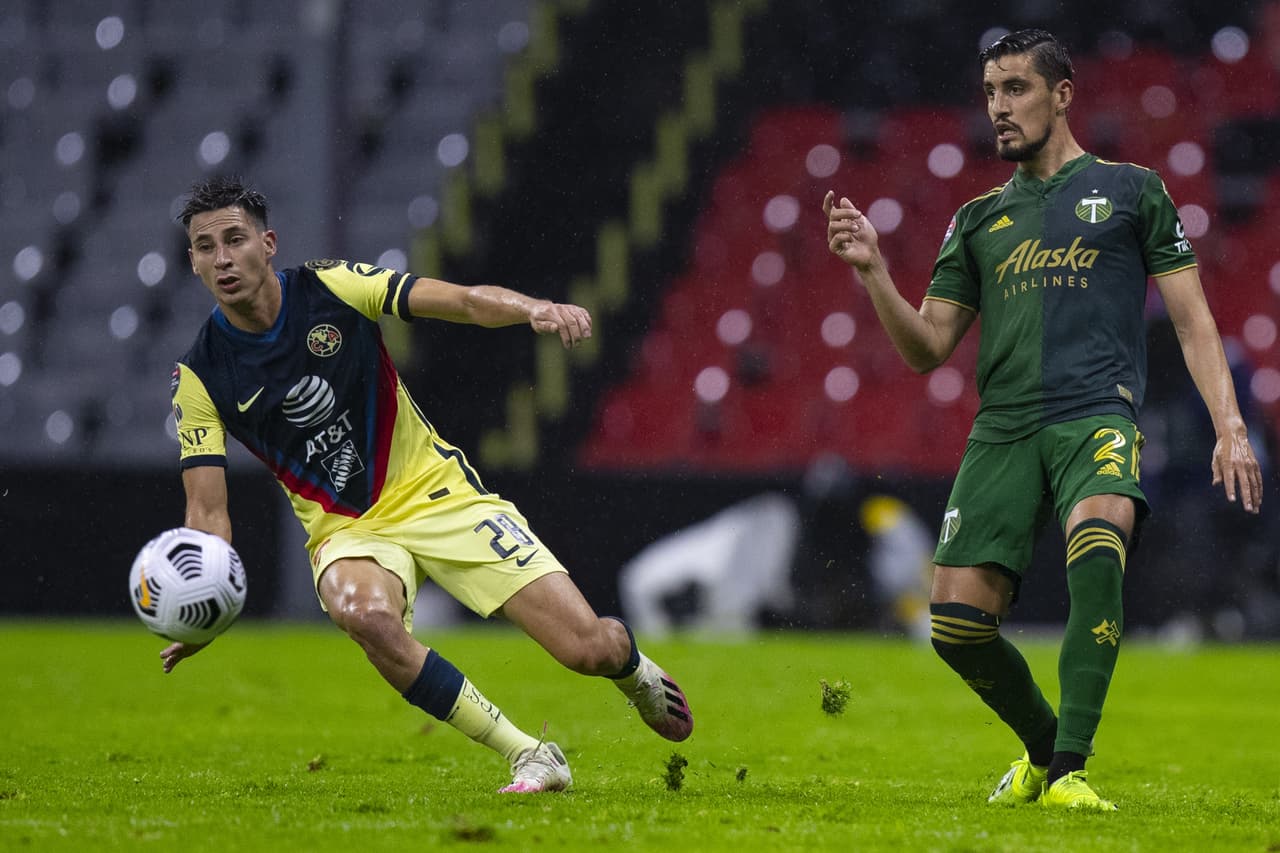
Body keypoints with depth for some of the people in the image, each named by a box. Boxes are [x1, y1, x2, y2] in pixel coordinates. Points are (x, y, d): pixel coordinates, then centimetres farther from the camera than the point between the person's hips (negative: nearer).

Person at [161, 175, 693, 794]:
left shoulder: (333, 287, -9)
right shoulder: (199, 378, -7)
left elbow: (465, 301, -15)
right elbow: (208, 511, -7)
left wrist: (535, 309, -37)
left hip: (439, 496, 0)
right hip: (347, 530, 0)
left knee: (589, 647, -11)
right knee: (364, 614, -38)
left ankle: (633, 669, 31)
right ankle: (530, 757, -23)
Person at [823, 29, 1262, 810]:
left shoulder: (1129, 189, 12)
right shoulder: (979, 220, 21)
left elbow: (1192, 320, 9)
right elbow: (927, 348, 18)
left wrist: (1230, 428, -3)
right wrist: (872, 270, 3)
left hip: (1098, 414, -4)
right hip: (1003, 427, 4)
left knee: (1097, 545, -36)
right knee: (957, 620, -9)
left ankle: (1070, 769, -32)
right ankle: (1044, 746, 20)